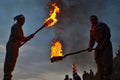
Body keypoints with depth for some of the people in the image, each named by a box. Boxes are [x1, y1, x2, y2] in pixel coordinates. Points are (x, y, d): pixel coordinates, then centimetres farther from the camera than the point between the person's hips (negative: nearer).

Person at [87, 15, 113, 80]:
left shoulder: (103, 26, -3)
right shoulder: (92, 30, 11)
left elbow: (108, 36, -11)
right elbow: (92, 40, 5)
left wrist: (102, 45, -19)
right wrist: (90, 47, -16)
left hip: (106, 45, -4)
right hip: (99, 46, 4)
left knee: (106, 61, -13)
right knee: (99, 63, -4)